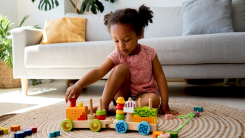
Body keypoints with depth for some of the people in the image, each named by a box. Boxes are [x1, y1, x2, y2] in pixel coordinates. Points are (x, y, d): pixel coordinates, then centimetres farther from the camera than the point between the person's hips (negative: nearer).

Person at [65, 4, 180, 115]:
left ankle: (113, 109, -25)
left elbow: (160, 77, -8)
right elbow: (99, 72, -23)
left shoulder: (149, 53, -10)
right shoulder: (116, 56, -10)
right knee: (122, 68, -26)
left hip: (143, 94, 1)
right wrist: (79, 85, -41)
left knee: (154, 100, -33)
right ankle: (103, 106, -24)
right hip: (123, 94, -1)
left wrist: (165, 106, -13)